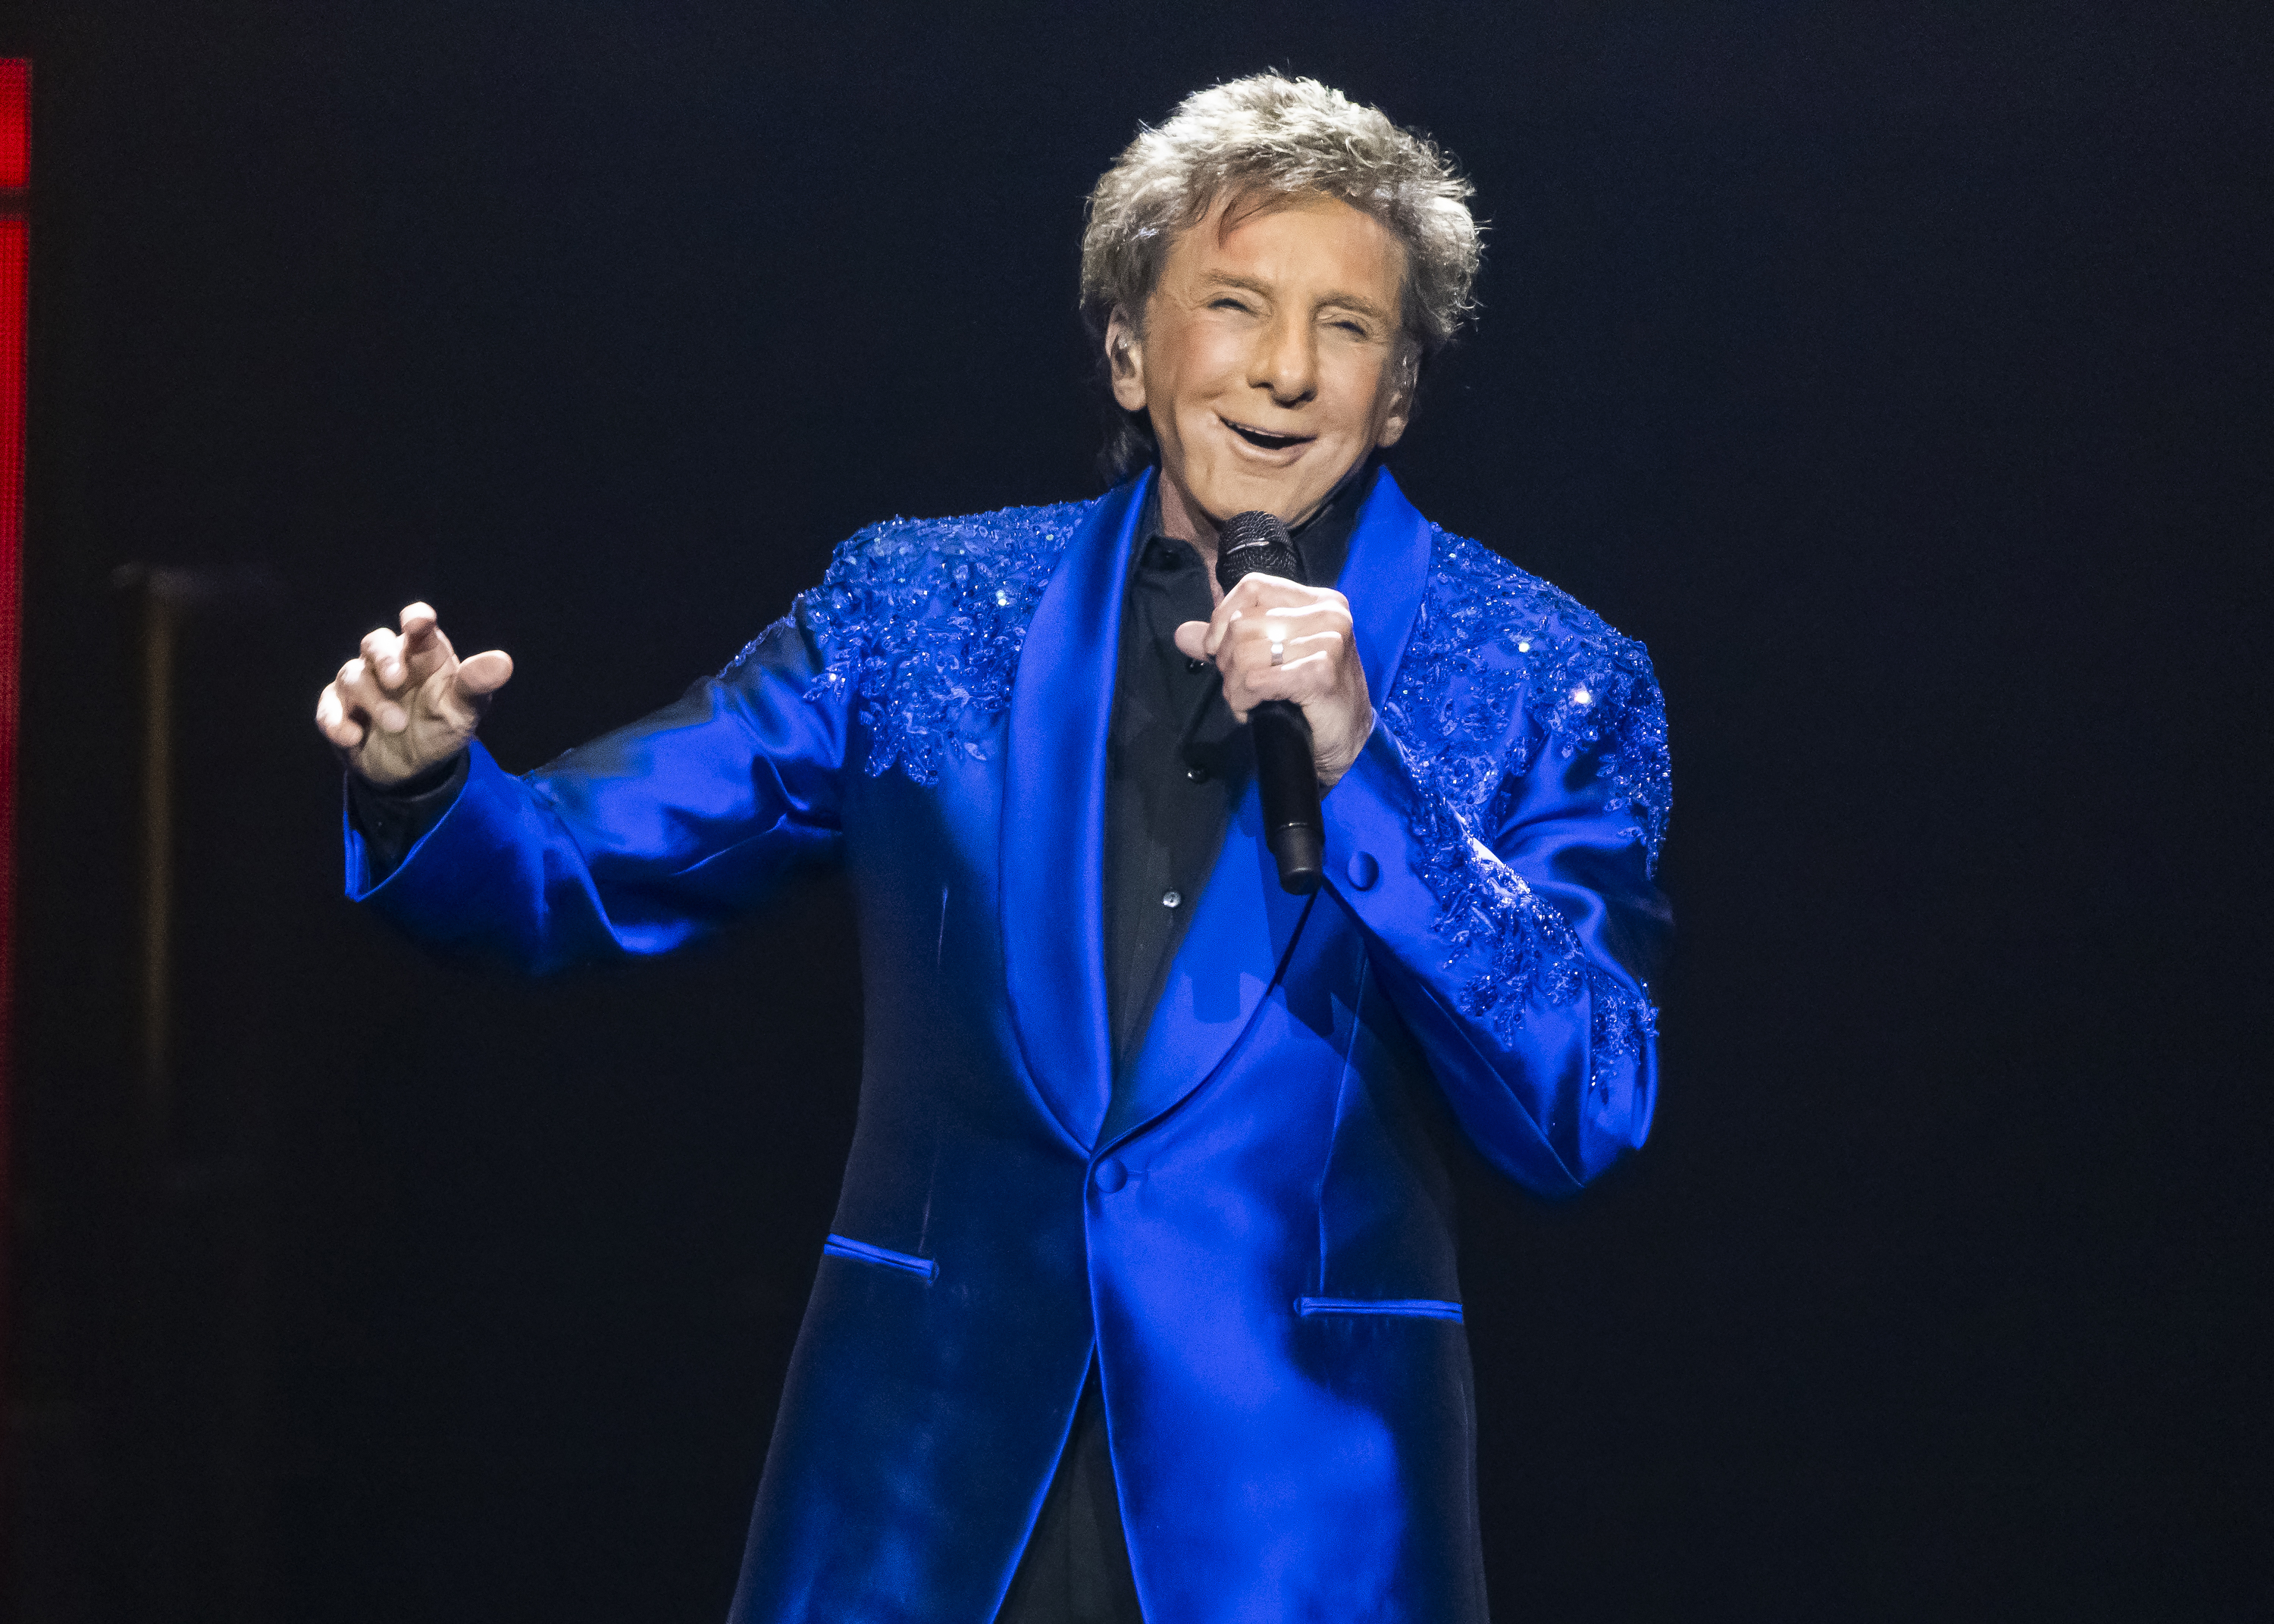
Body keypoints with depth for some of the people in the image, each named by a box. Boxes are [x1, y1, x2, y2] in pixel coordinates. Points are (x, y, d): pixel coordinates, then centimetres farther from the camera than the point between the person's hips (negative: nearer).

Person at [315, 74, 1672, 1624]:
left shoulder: (1550, 683, 1)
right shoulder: (921, 609, 8)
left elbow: (1587, 1116, -9)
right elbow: (574, 871, 9)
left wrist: (1358, 763, -18)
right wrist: (423, 780, -14)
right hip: (924, 1490, 2)